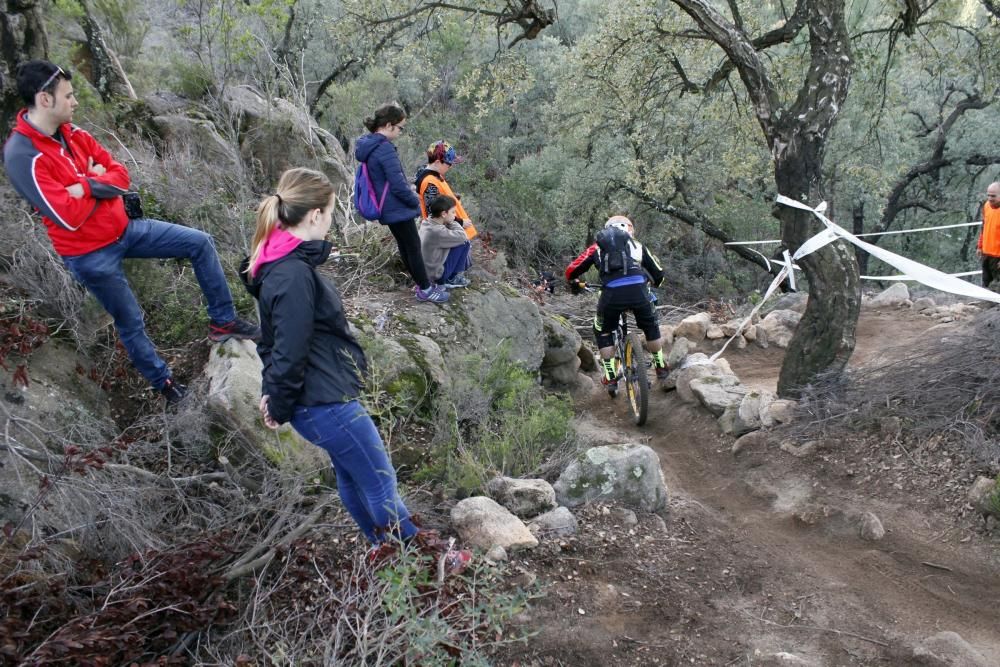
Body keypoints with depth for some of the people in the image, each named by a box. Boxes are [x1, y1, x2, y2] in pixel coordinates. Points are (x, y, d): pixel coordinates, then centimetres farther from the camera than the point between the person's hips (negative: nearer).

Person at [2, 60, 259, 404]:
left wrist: (88, 185, -18)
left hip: (123, 229, 8)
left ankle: (222, 321, 13)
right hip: (90, 255, -7)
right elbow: (69, 217, -28)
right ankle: (163, 382, 29)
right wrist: (95, 182, -13)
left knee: (200, 243, 3)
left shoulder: (69, 132, 0)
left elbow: (120, 174, 2)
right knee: (130, 322, 7)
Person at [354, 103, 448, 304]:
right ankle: (425, 290, 13)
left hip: (388, 209, 9)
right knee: (414, 247, 2)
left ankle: (421, 283, 29)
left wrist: (409, 194, 13)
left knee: (405, 246, 17)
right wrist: (415, 200, -8)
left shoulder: (368, 145, 6)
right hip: (398, 209, -9)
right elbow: (398, 185, -25)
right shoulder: (385, 148, -24)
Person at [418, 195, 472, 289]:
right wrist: (453, 222, -12)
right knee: (464, 243, -9)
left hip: (428, 268, 9)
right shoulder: (437, 231, -30)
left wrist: (461, 224, -2)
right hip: (437, 273, -9)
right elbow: (462, 236, -24)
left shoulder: (427, 222, -3)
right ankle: (453, 279, 1)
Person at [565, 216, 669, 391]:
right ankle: (660, 367, 39)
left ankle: (611, 378, 22)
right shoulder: (637, 245, 29)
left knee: (603, 332, 25)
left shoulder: (597, 247, 26)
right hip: (638, 290, 1)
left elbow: (571, 271, 26)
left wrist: (574, 283, 49)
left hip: (612, 293, -1)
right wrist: (651, 285, 56)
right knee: (651, 325, 31)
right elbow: (658, 273, 34)